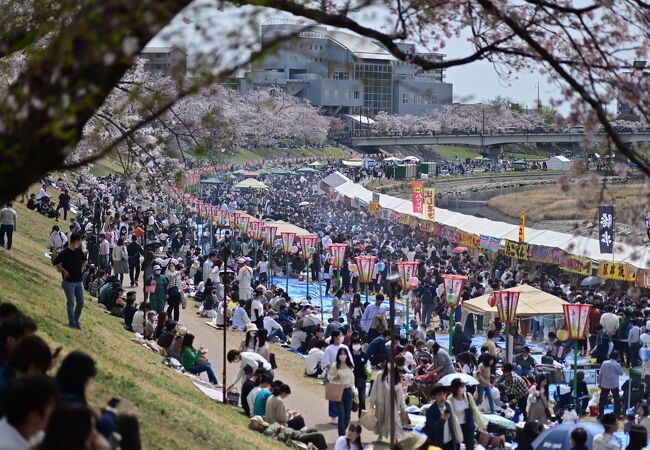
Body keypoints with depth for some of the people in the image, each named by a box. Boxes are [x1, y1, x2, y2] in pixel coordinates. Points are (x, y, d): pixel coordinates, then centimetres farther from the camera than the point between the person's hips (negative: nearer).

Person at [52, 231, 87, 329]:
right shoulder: (64, 252, -15)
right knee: (71, 302, 2)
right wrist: (64, 271, -12)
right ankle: (72, 322, 11)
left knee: (81, 302, 6)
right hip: (69, 282, -6)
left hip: (79, 281, 6)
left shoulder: (79, 251, 5)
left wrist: (82, 268, 10)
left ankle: (76, 320, 21)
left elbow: (85, 260, 23)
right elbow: (55, 263, -14)